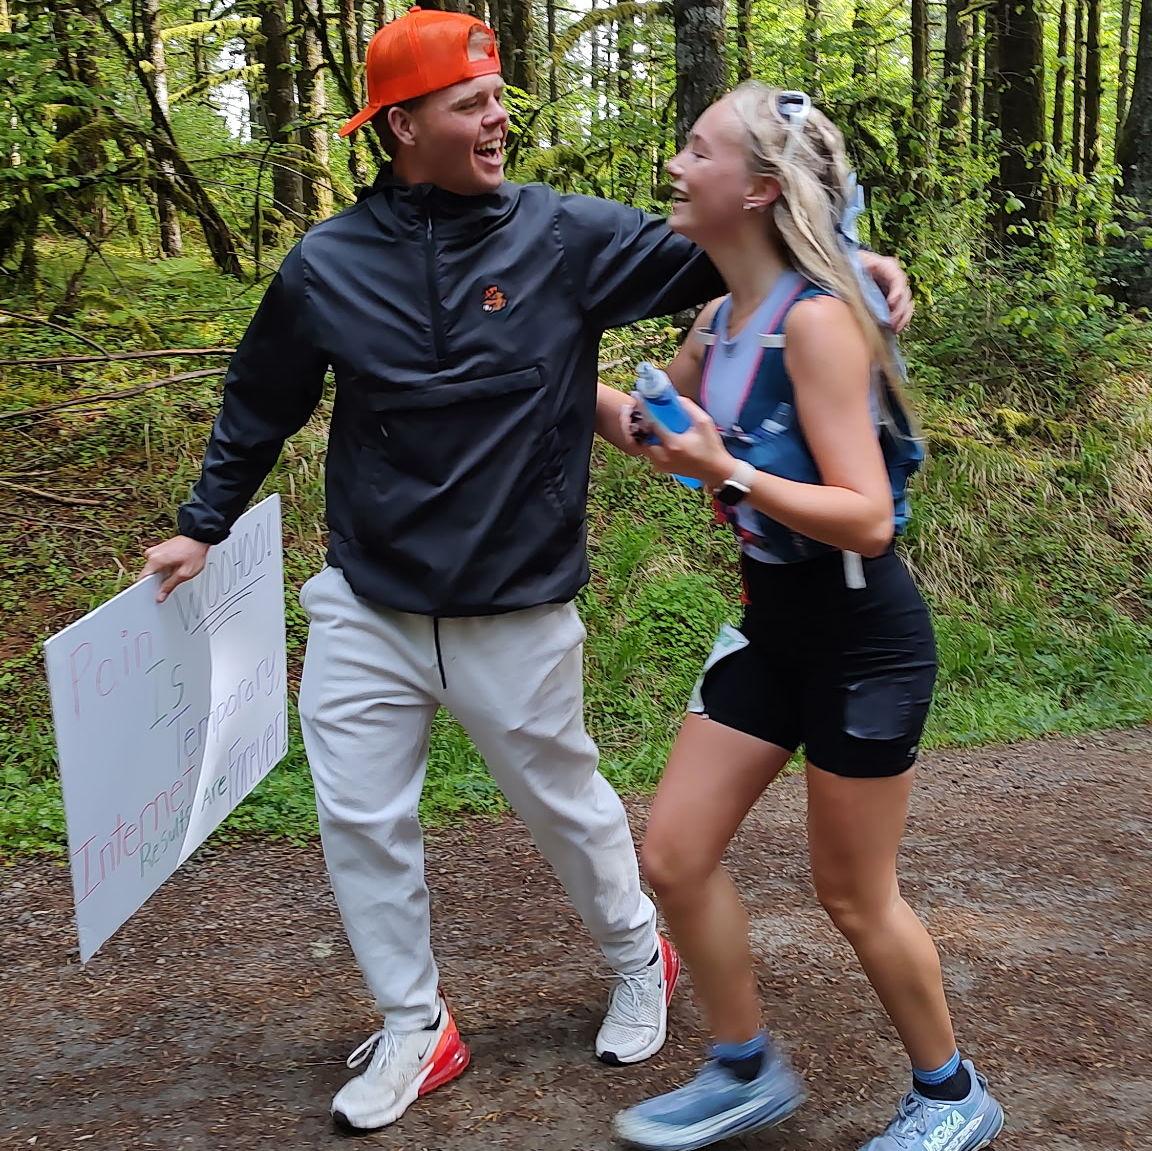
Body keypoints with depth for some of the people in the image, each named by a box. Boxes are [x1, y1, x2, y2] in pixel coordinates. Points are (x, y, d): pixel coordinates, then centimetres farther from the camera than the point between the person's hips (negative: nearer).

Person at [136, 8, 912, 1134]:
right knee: (360, 824, 7)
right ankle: (413, 1028, 29)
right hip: (365, 608, 2)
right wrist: (202, 528, 16)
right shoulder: (326, 265, -3)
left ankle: (638, 961, 43)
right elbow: (258, 407, 11)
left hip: (518, 613, -2)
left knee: (565, 803, 14)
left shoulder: (566, 236, -7)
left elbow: (710, 254, -4)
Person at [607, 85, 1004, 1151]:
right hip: (772, 624, 8)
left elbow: (867, 516, -25)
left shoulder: (815, 320, -21)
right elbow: (660, 423, 24)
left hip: (863, 636, -8)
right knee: (674, 857, 8)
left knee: (853, 893, 7)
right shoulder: (718, 322, 3)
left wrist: (728, 470, -32)